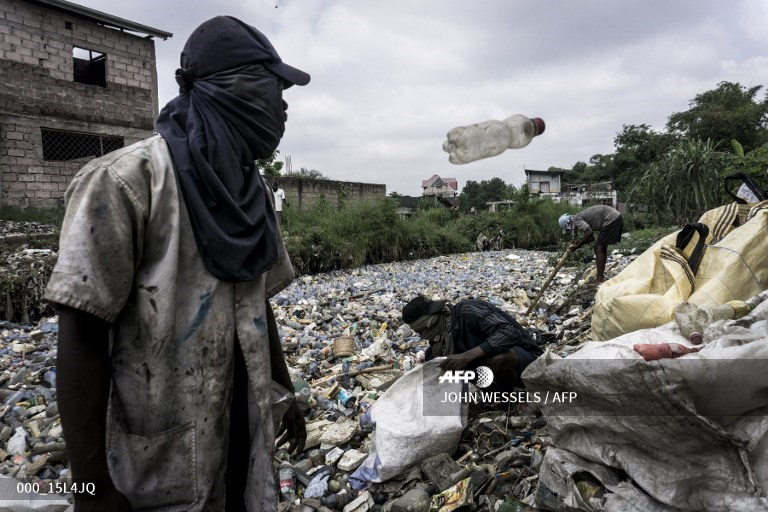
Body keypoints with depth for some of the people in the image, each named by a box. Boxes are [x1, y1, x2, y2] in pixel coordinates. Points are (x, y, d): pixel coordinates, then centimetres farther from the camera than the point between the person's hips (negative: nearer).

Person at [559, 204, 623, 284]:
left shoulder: (576, 220, -10)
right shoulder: (581, 218, 18)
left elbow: (589, 232, -25)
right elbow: (591, 237, 20)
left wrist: (578, 245, -16)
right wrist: (579, 242, 7)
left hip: (611, 219, -10)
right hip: (617, 217, 10)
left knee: (598, 247, -7)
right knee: (602, 247, 17)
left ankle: (600, 279, -7)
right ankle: (601, 276, 22)